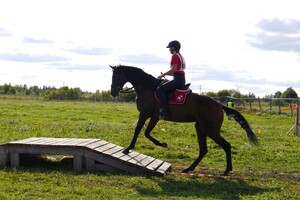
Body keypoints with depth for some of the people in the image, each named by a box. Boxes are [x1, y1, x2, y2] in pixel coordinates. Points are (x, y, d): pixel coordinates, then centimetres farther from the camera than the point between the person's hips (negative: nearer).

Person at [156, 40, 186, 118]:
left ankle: (165, 111, -27)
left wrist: (162, 75, -10)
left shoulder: (175, 56, -8)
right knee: (164, 88, 25)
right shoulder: (180, 56, 22)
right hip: (182, 79, 11)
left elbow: (174, 69, -19)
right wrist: (165, 74, 19)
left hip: (178, 80, -11)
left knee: (160, 89, -18)